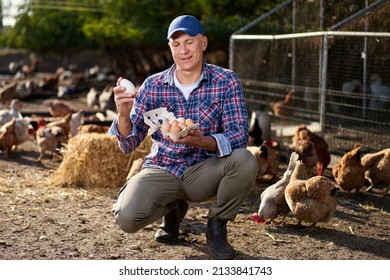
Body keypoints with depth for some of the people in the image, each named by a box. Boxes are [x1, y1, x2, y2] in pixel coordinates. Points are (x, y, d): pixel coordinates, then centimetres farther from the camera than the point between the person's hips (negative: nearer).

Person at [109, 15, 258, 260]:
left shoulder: (226, 81, -8)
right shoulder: (153, 86, -3)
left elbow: (240, 135, -18)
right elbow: (129, 145, -5)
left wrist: (201, 141, -38)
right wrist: (123, 114, -27)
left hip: (205, 172, -1)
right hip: (162, 170, 1)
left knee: (245, 161, -31)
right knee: (127, 218, -26)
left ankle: (217, 225, -2)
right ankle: (173, 208, 12)